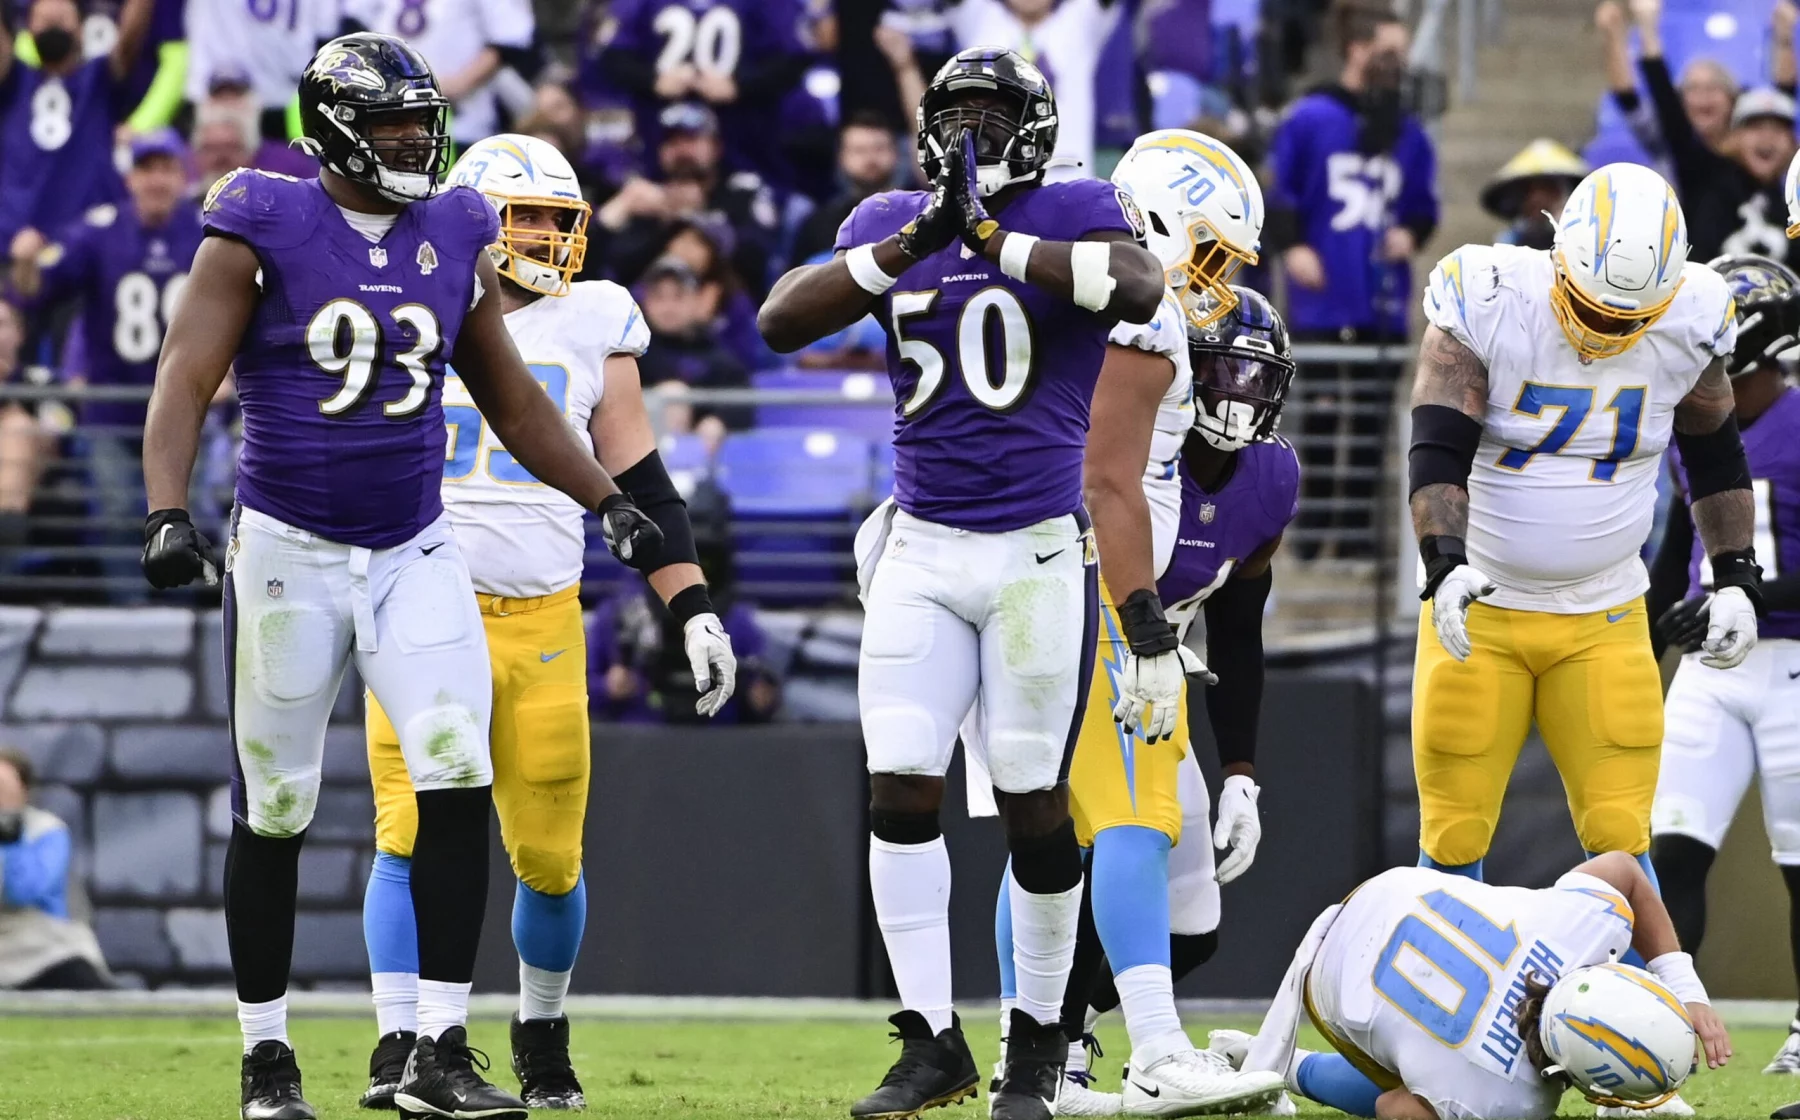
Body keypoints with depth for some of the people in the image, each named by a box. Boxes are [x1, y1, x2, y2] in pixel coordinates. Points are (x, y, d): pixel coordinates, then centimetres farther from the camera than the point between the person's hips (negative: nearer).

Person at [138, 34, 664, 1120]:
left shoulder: (456, 239, 6)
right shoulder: (262, 234, -7)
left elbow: (514, 399, 17)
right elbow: (186, 381, -12)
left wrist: (612, 502, 15)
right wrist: (167, 514, -26)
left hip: (415, 554, 3)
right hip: (289, 551, -3)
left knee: (459, 785, -12)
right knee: (275, 815, 3)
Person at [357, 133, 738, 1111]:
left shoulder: (589, 327, 10)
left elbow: (640, 485, 13)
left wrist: (696, 614, 8)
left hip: (543, 623, 2)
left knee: (548, 855, 2)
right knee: (411, 837, -11)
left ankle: (543, 1033, 24)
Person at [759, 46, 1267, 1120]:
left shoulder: (1075, 215, -3)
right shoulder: (888, 224, 8)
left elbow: (1140, 290, -25)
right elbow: (781, 321, -5)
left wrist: (997, 238, -22)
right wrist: (911, 246, -14)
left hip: (1039, 548, -3)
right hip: (921, 549, 3)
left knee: (1035, 800, 2)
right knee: (901, 790, -5)